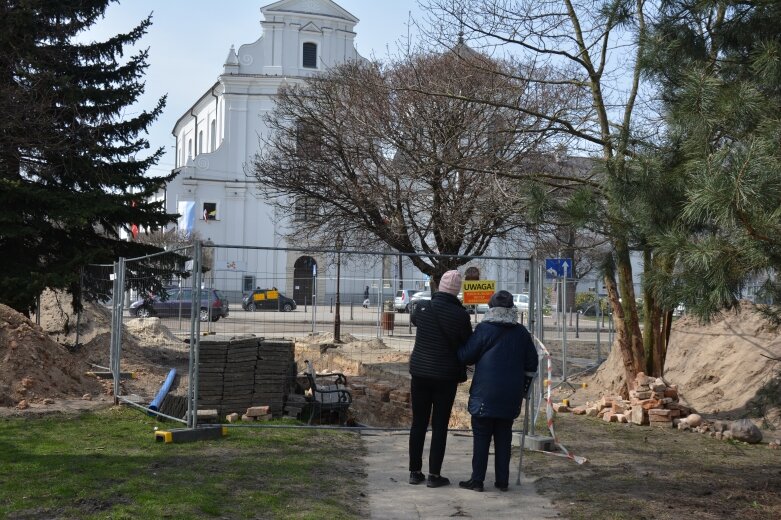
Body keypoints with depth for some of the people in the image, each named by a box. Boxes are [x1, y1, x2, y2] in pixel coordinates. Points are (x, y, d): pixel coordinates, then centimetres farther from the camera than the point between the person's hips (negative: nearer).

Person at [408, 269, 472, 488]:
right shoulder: (460, 315, -11)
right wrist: (462, 372, 11)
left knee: (418, 423, 10)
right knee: (440, 426, 4)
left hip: (419, 373, 3)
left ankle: (415, 471, 14)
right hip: (446, 376, -3)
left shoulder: (422, 307, -5)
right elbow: (467, 346, -2)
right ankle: (434, 474, 5)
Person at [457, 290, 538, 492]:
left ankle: (477, 479, 2)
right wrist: (523, 390, 21)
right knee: (504, 437, 11)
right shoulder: (521, 332, 7)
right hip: (511, 396, 4)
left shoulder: (484, 329, -8)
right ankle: (502, 480, 12)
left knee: (481, 437, 1)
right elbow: (531, 364, 12)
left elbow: (466, 356, -5)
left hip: (485, 393, -4)